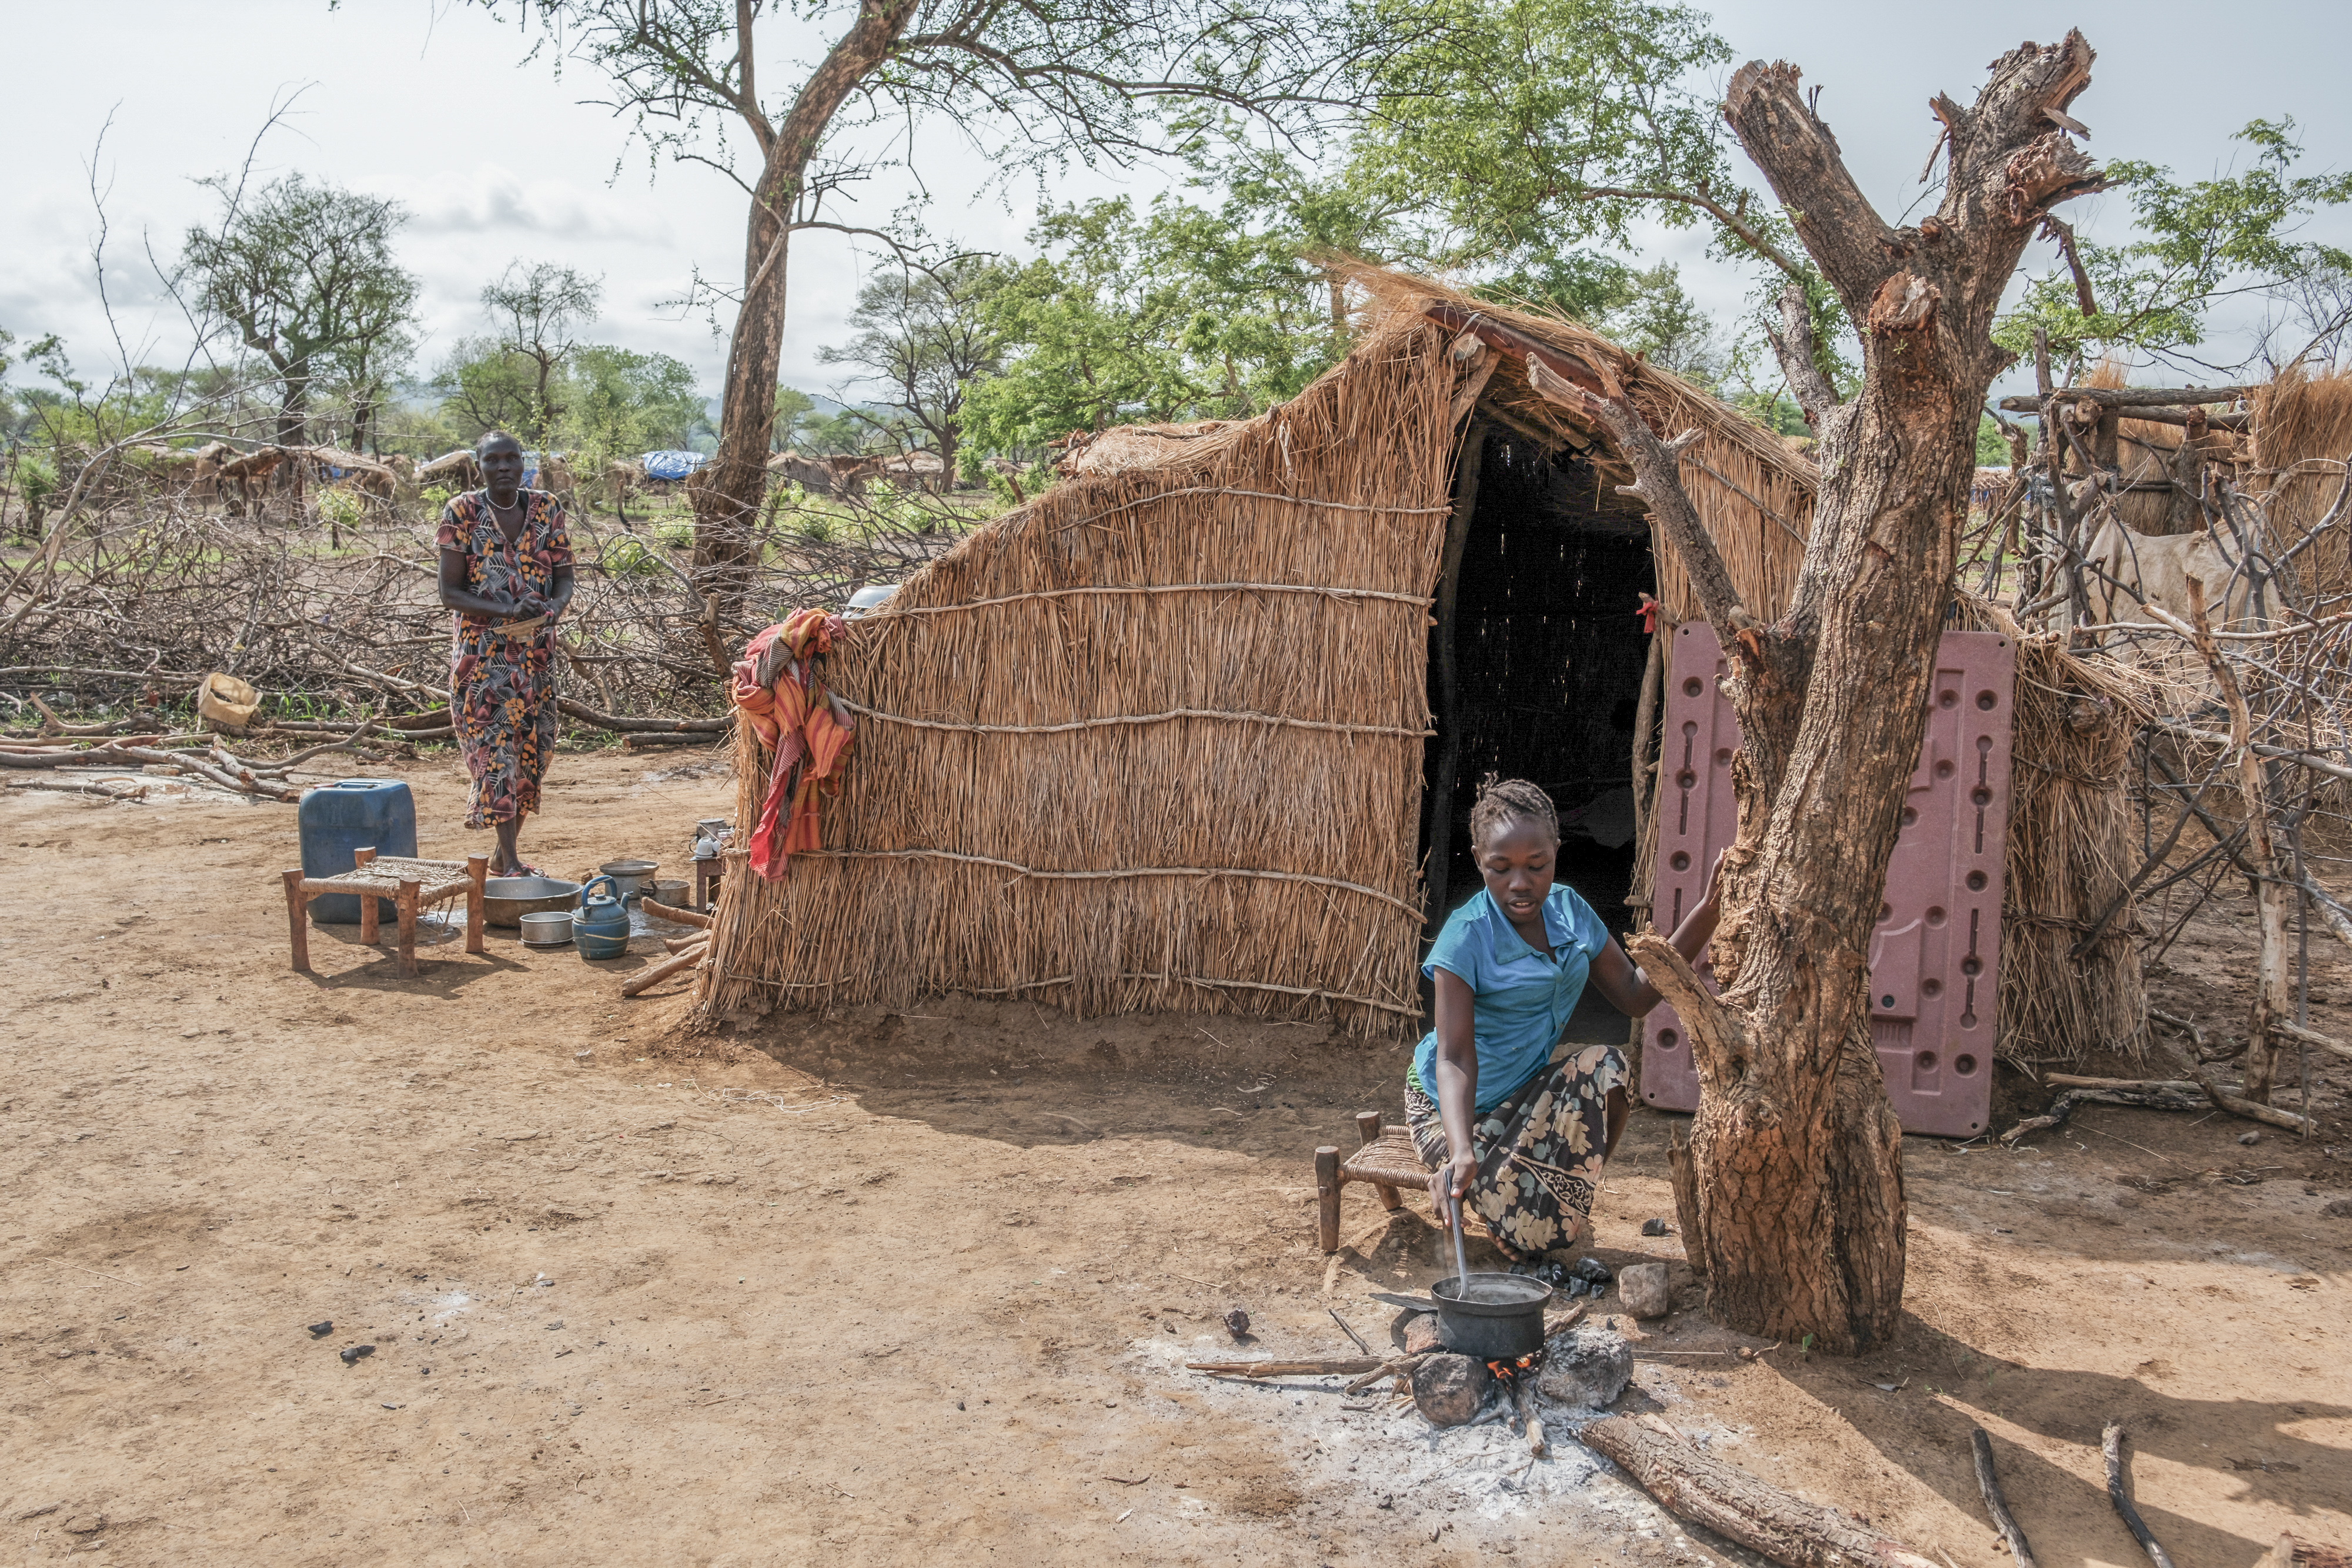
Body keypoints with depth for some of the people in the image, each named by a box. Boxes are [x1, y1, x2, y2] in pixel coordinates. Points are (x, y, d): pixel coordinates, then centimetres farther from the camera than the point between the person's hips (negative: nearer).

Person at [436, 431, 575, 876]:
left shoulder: (546, 508, 4)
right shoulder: (462, 512, -6)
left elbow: (564, 575, 6)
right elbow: (449, 592, -9)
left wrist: (556, 605, -18)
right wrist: (507, 612, -23)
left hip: (537, 648, 4)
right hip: (483, 647, -4)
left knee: (533, 747, 8)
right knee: (495, 747, -10)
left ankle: (505, 852, 22)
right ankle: (510, 863, -9)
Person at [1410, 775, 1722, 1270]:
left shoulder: (1569, 910, -4)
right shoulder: (1466, 937, -24)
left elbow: (1634, 996, -3)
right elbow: (1455, 1058, -30)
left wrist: (1707, 914, -11)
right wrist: (1461, 1152, -47)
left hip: (1538, 1080, 5)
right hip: (1465, 1101, -5)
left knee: (1605, 1069, -29)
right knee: (1531, 1231, -29)